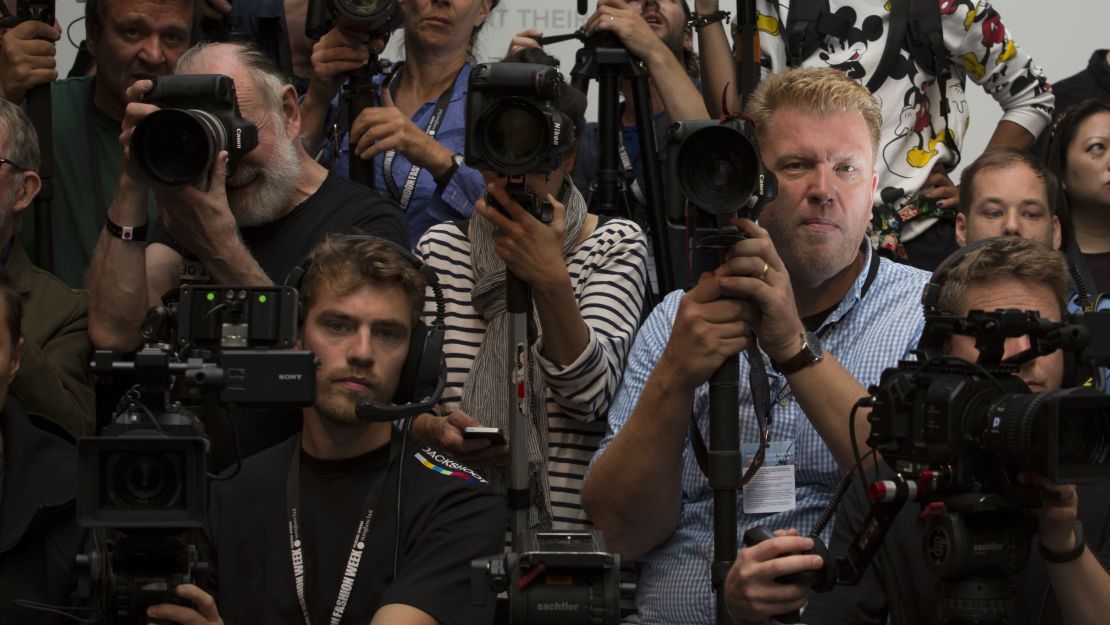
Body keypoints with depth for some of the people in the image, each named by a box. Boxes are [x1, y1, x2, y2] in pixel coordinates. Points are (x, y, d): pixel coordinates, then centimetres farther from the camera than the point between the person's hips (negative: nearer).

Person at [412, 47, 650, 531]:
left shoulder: (615, 246, 4)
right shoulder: (440, 247, 10)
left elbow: (589, 395, -9)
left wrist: (552, 282, -22)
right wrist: (432, 429, -11)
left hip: (574, 521, -3)